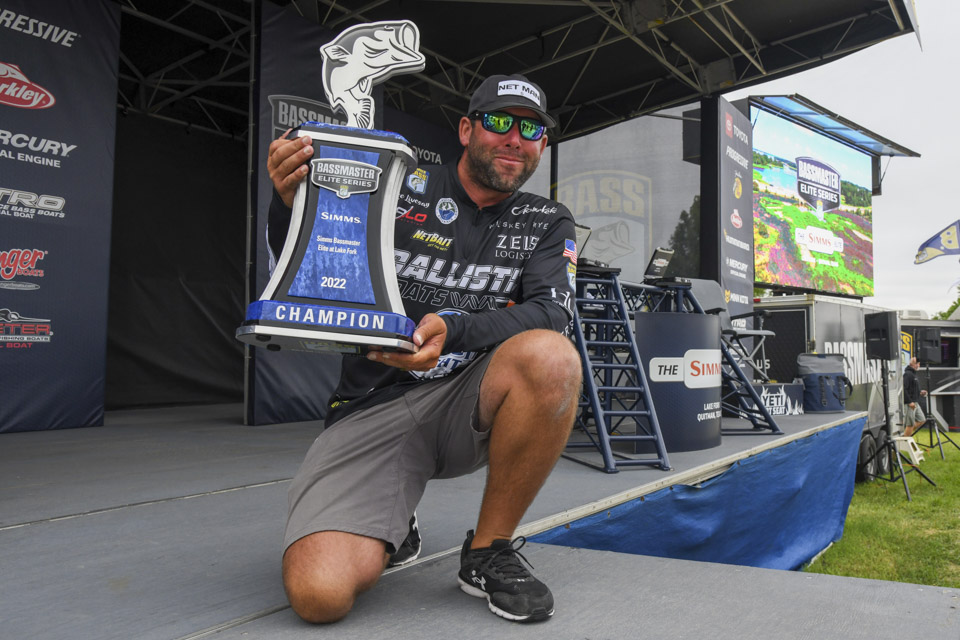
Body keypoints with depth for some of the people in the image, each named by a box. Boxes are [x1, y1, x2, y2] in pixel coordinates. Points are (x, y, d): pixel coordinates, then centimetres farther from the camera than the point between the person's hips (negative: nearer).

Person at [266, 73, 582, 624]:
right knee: (319, 593, -22)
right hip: (375, 404, -1)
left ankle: (489, 552, -10)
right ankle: (393, 528, 17)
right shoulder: (401, 189, 3)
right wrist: (292, 204, -19)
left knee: (550, 356, -33)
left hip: (469, 402, 2)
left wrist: (452, 330, -25)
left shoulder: (548, 224, 11)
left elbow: (552, 314, -7)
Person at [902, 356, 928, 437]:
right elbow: (904, 389, -23)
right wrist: (909, 402, -24)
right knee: (910, 424, -5)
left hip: (915, 403, 10)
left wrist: (920, 392, 10)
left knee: (922, 420, 12)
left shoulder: (913, 374, 17)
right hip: (909, 404, -10)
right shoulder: (908, 374, -15)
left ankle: (907, 434, 18)